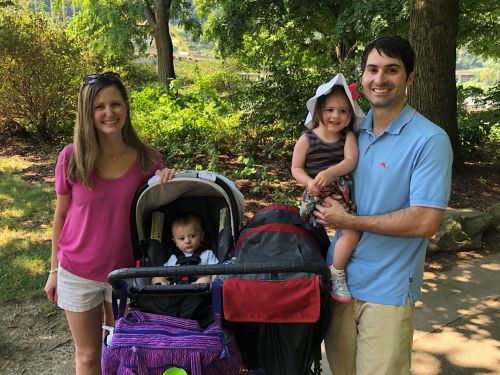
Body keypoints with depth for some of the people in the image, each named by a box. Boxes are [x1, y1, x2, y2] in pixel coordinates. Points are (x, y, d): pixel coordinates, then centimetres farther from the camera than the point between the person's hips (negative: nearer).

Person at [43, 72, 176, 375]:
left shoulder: (147, 159, -12)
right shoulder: (72, 157, -13)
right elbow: (61, 215, -1)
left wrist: (169, 182, -24)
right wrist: (54, 270, 5)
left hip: (126, 270, 0)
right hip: (77, 272, 0)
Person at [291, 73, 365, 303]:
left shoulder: (348, 136, 4)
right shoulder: (307, 139, 0)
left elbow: (351, 160, -11)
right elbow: (296, 168, 3)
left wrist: (328, 173, -27)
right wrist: (309, 182, -16)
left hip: (342, 191, 1)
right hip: (316, 194, -1)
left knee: (352, 230, -15)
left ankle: (337, 271, 5)